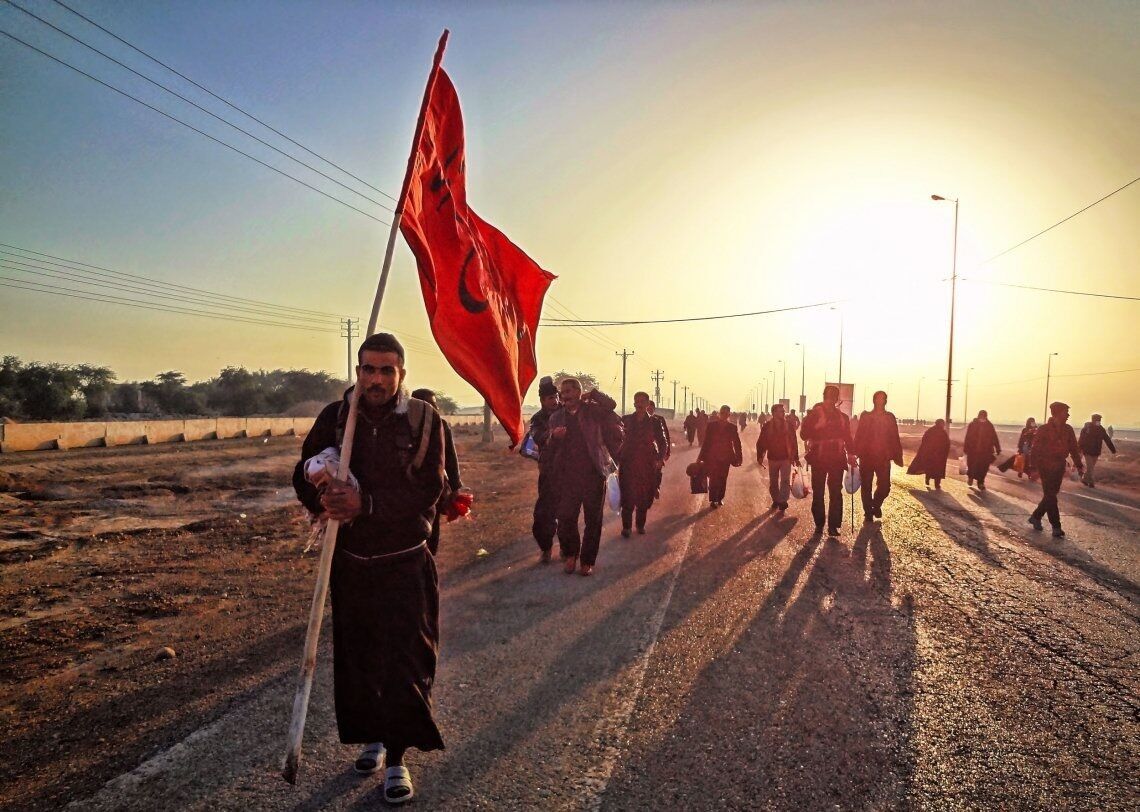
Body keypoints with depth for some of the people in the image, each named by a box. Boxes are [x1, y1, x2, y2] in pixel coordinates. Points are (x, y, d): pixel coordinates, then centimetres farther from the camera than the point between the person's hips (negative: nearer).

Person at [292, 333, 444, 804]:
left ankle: (397, 758, 13)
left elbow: (428, 491, -18)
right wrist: (324, 500, -22)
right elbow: (304, 476, 1)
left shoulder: (424, 420, -11)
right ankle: (371, 736, 36)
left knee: (406, 659, -1)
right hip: (350, 559, 3)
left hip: (405, 563, -3)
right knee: (355, 655, 14)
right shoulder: (335, 417, -2)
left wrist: (366, 504, -29)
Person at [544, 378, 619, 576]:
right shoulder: (556, 417, 11)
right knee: (565, 517, 0)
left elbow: (611, 405, -14)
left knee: (593, 519, 5)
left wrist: (592, 394, -8)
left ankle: (587, 561, 18)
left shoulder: (593, 410, 3)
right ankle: (570, 554, 24)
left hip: (593, 472, -2)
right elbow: (550, 448, 11)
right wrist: (554, 436, -11)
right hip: (567, 474, 2)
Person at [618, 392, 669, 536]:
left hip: (648, 464, 1)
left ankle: (640, 524, 22)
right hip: (628, 463, 0)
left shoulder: (654, 422, 3)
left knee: (644, 496, 5)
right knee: (627, 496, -4)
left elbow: (663, 442, 5)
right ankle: (626, 526, 6)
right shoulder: (626, 420, 3)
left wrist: (660, 459, -8)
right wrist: (617, 458, -8)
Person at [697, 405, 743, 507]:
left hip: (725, 457, 2)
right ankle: (713, 500, 6)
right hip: (713, 456, -1)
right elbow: (706, 441, 0)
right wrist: (701, 456, -1)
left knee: (723, 479, 7)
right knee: (713, 478, -4)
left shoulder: (732, 427, 0)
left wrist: (739, 457, 1)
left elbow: (736, 442, 3)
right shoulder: (712, 425, -3)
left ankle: (720, 498, 22)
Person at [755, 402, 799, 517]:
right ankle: (776, 501, 31)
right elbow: (761, 442, -2)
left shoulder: (789, 425, -6)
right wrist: (760, 457, -6)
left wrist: (796, 457, 1)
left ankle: (782, 506, -8)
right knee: (773, 483, 13)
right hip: (772, 458, 1)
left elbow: (794, 442, -1)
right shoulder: (767, 426, -6)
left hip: (786, 458, -1)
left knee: (785, 482, -9)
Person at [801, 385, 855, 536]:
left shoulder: (842, 417, 11)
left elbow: (847, 438, 12)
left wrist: (851, 454, 1)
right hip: (819, 459, -2)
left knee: (836, 493, -3)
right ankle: (819, 524, 12)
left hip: (837, 459, 2)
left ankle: (833, 525, 1)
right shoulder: (814, 414, 1)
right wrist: (820, 433, -18)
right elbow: (805, 434, -5)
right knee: (818, 493, 2)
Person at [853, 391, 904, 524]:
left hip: (884, 458, 1)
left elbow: (895, 438, 5)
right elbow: (859, 436, 0)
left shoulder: (890, 417, 7)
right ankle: (868, 514, 17)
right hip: (866, 457, -1)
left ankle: (876, 504, 27)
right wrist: (856, 453, -8)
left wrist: (897, 456, -1)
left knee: (885, 486, -4)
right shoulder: (865, 416, 3)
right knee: (866, 487, 4)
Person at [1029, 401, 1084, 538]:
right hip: (1046, 466, -6)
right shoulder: (1044, 430, -11)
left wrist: (1079, 465, 0)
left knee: (1051, 494, 11)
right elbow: (1036, 450, -11)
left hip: (1059, 466, 6)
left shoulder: (1068, 430, 4)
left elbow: (1074, 448, 9)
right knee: (1050, 496, -5)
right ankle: (1056, 527, -2)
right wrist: (1035, 468, -15)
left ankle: (1036, 517, 28)